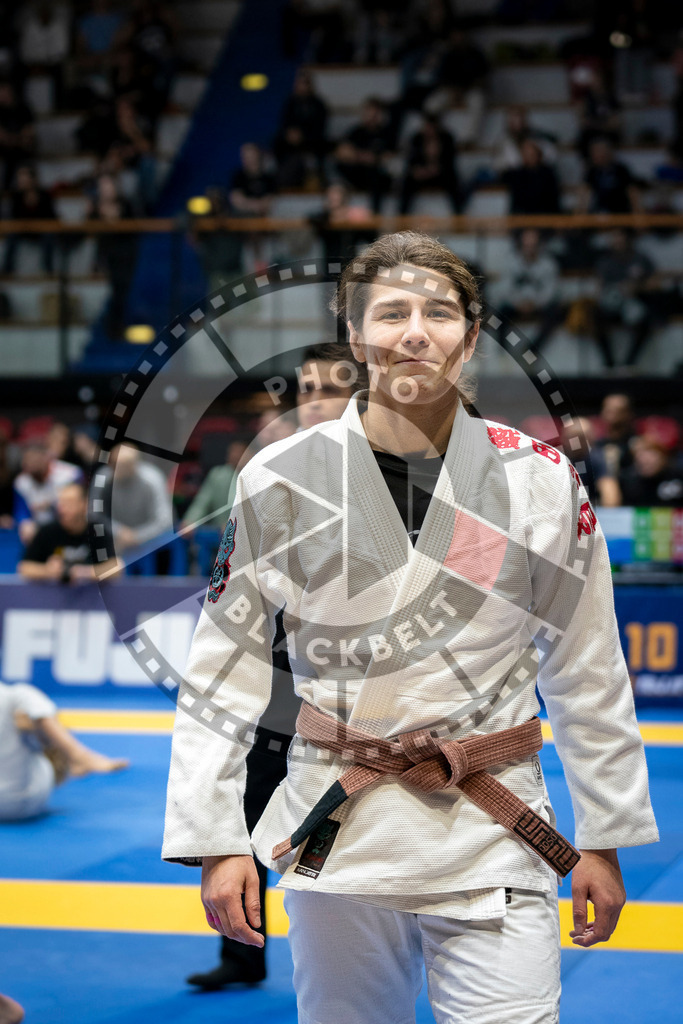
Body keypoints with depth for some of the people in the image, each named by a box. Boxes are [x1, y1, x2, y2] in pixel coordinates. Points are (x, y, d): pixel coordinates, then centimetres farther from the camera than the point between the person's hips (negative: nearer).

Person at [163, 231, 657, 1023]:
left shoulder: (540, 482, -1)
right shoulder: (282, 482, -3)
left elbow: (586, 674, 6)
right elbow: (221, 677, 1)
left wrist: (604, 837, 8)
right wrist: (215, 840, -3)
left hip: (494, 841, 0)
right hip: (337, 835, 1)